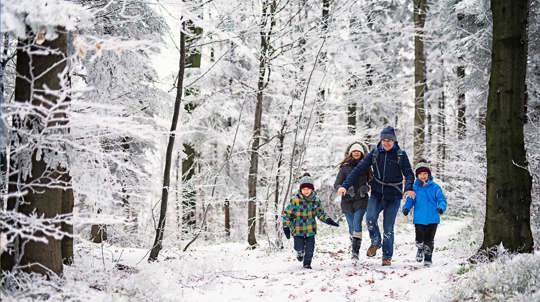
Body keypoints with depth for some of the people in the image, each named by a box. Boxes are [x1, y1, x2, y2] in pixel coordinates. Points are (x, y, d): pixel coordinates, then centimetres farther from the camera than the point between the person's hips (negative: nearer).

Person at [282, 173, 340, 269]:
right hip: (298, 229, -3)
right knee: (299, 248, -3)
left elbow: (321, 213, 11)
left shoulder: (316, 200, -3)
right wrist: (286, 226, -15)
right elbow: (286, 213, -9)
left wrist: (328, 220, -4)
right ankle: (300, 253, 34)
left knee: (310, 248, 2)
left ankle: (307, 264, 27)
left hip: (311, 229, 3)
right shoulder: (295, 200, -16)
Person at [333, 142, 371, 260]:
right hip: (347, 201, 1)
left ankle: (356, 251, -21)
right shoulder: (344, 167, 3)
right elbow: (336, 184, 0)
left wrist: (366, 188, -7)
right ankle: (353, 248, 22)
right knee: (351, 226, 6)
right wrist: (345, 189, -19)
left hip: (361, 200, -1)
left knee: (357, 224, -17)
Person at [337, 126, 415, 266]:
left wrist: (409, 188, -29)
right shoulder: (375, 153, 0)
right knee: (370, 218, -21)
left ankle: (387, 257, 14)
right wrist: (345, 185, -14)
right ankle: (375, 242, 6)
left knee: (388, 228, -1)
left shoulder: (401, 155, -4)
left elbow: (409, 173, -7)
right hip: (376, 193, 1)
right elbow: (359, 169, -3)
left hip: (393, 196, -1)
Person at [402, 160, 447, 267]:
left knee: (429, 240, 5)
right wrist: (406, 208, -15)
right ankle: (420, 250, 33)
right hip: (419, 219, 1)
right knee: (419, 239, 0)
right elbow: (410, 200, 4)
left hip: (432, 219, -1)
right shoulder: (414, 187, 2)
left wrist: (441, 207, -22)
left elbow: (442, 199, -2)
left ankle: (428, 257, 23)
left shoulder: (435, 187, -2)